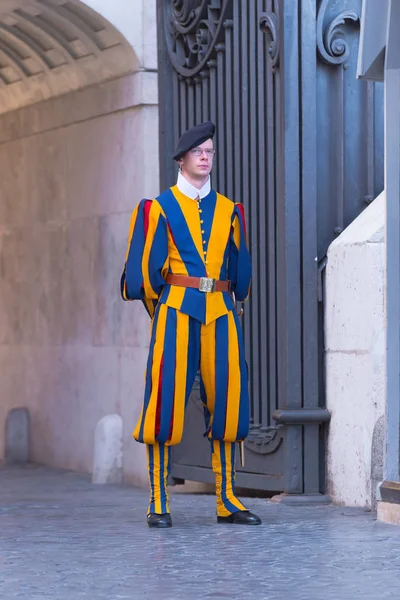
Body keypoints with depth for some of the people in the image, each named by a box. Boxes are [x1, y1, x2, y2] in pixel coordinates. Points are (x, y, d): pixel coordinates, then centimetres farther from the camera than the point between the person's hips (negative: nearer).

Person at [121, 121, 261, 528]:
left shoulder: (228, 211, 14)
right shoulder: (159, 208, 4)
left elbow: (240, 269, 18)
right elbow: (145, 269, 3)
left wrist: (224, 301, 15)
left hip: (220, 314, 4)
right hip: (176, 313, -3)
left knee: (225, 400, 2)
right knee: (165, 399, -7)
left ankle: (227, 500, 8)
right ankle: (159, 503, -4)